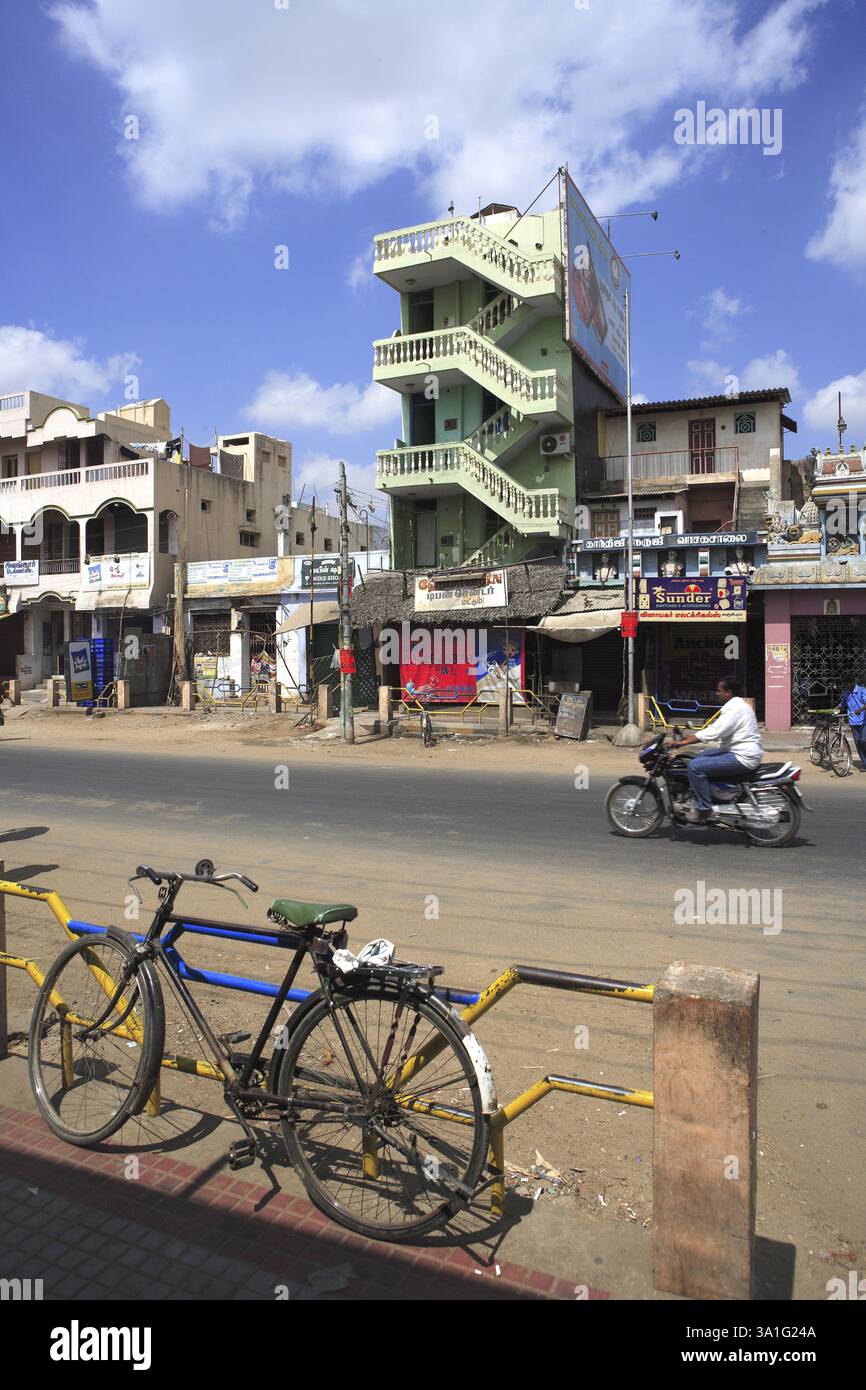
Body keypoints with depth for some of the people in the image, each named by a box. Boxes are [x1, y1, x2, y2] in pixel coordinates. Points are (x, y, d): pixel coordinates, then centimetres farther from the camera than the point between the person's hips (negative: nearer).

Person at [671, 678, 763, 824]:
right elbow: (715, 729, 20)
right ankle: (700, 804, 21)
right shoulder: (734, 705, 18)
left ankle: (705, 810, -14)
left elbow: (714, 732, -24)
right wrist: (691, 736, 12)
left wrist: (685, 742, -20)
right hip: (737, 751, 12)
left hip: (743, 757, -12)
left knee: (695, 766, -19)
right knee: (700, 757, 20)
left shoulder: (735, 708, -17)